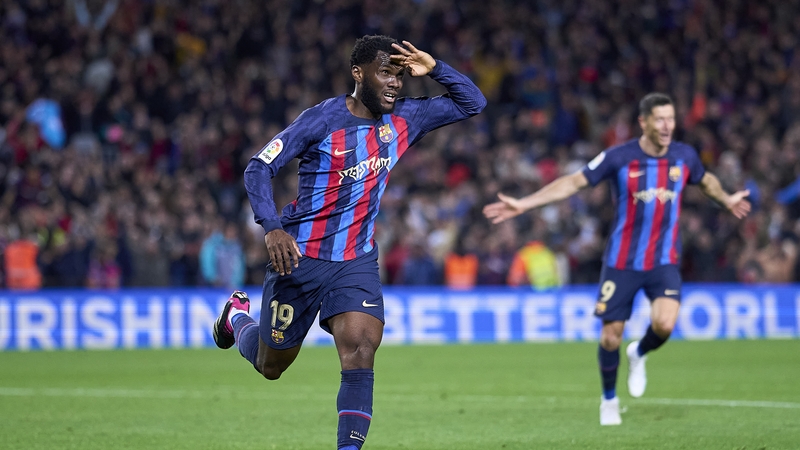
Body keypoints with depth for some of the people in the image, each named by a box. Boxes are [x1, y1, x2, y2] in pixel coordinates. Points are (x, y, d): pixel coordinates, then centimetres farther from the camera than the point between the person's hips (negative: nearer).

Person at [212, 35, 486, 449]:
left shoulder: (405, 119, 0)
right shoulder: (323, 119, -15)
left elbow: (472, 103, 5)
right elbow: (258, 168, -15)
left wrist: (434, 69, -13)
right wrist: (273, 228, -29)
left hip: (357, 261, 3)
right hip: (299, 256, -3)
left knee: (360, 355, -20)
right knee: (270, 366, 14)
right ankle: (238, 315, 47)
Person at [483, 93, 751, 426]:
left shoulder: (685, 156, -2)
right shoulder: (619, 158, -11)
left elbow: (706, 181, 22)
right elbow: (573, 183, -7)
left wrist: (726, 200, 33)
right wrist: (523, 204, -11)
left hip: (664, 261, 1)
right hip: (622, 261, -1)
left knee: (664, 324, -22)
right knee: (611, 336, 0)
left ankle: (639, 354, 14)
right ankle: (609, 400, 27)